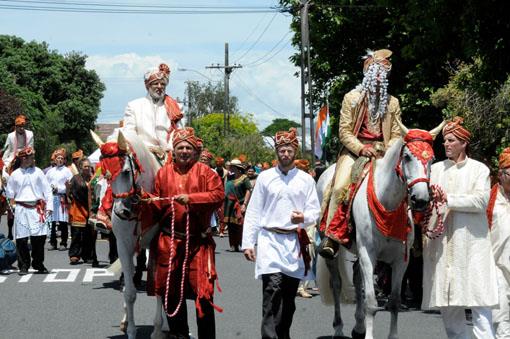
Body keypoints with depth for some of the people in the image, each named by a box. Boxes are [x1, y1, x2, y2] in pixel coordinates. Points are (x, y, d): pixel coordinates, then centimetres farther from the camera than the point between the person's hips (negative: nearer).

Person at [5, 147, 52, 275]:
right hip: (21, 210, 0)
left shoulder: (38, 172, 5)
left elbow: (47, 190, 5)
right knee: (21, 239, -1)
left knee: (39, 238, -2)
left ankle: (38, 264, 11)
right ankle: (24, 266, 8)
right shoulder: (15, 175, 5)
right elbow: (10, 194, 13)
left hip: (36, 209, 0)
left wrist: (49, 207, -2)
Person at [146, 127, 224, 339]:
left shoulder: (204, 172, 2)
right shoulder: (163, 173, 9)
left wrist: (191, 198, -19)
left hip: (197, 240, -3)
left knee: (202, 290, -7)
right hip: (169, 240, 3)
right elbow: (156, 205, 13)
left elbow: (218, 194, -11)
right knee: (172, 292, 8)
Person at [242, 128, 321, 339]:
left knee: (289, 294, 10)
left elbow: (315, 211, 7)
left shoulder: (306, 179, 7)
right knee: (273, 287, -18)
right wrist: (248, 243, 1)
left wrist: (304, 217, -17)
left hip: (295, 241, 2)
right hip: (270, 240, -2)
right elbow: (253, 213, 6)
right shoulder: (265, 177, 5)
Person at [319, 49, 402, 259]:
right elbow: (344, 132, 1)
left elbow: (396, 134, 12)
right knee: (340, 188, -25)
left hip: (382, 153, 3)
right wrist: (361, 148, -15)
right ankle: (330, 237, -25)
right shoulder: (352, 98, 7)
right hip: (354, 150, -3)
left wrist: (390, 150, -9)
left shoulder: (392, 103, 15)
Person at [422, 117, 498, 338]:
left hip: (470, 241, -3)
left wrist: (448, 199, -17)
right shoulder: (436, 169, 13)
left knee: (477, 296, -9)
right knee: (447, 304, 3)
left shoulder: (479, 170, 4)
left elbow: (481, 201, -10)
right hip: (440, 241, 3)